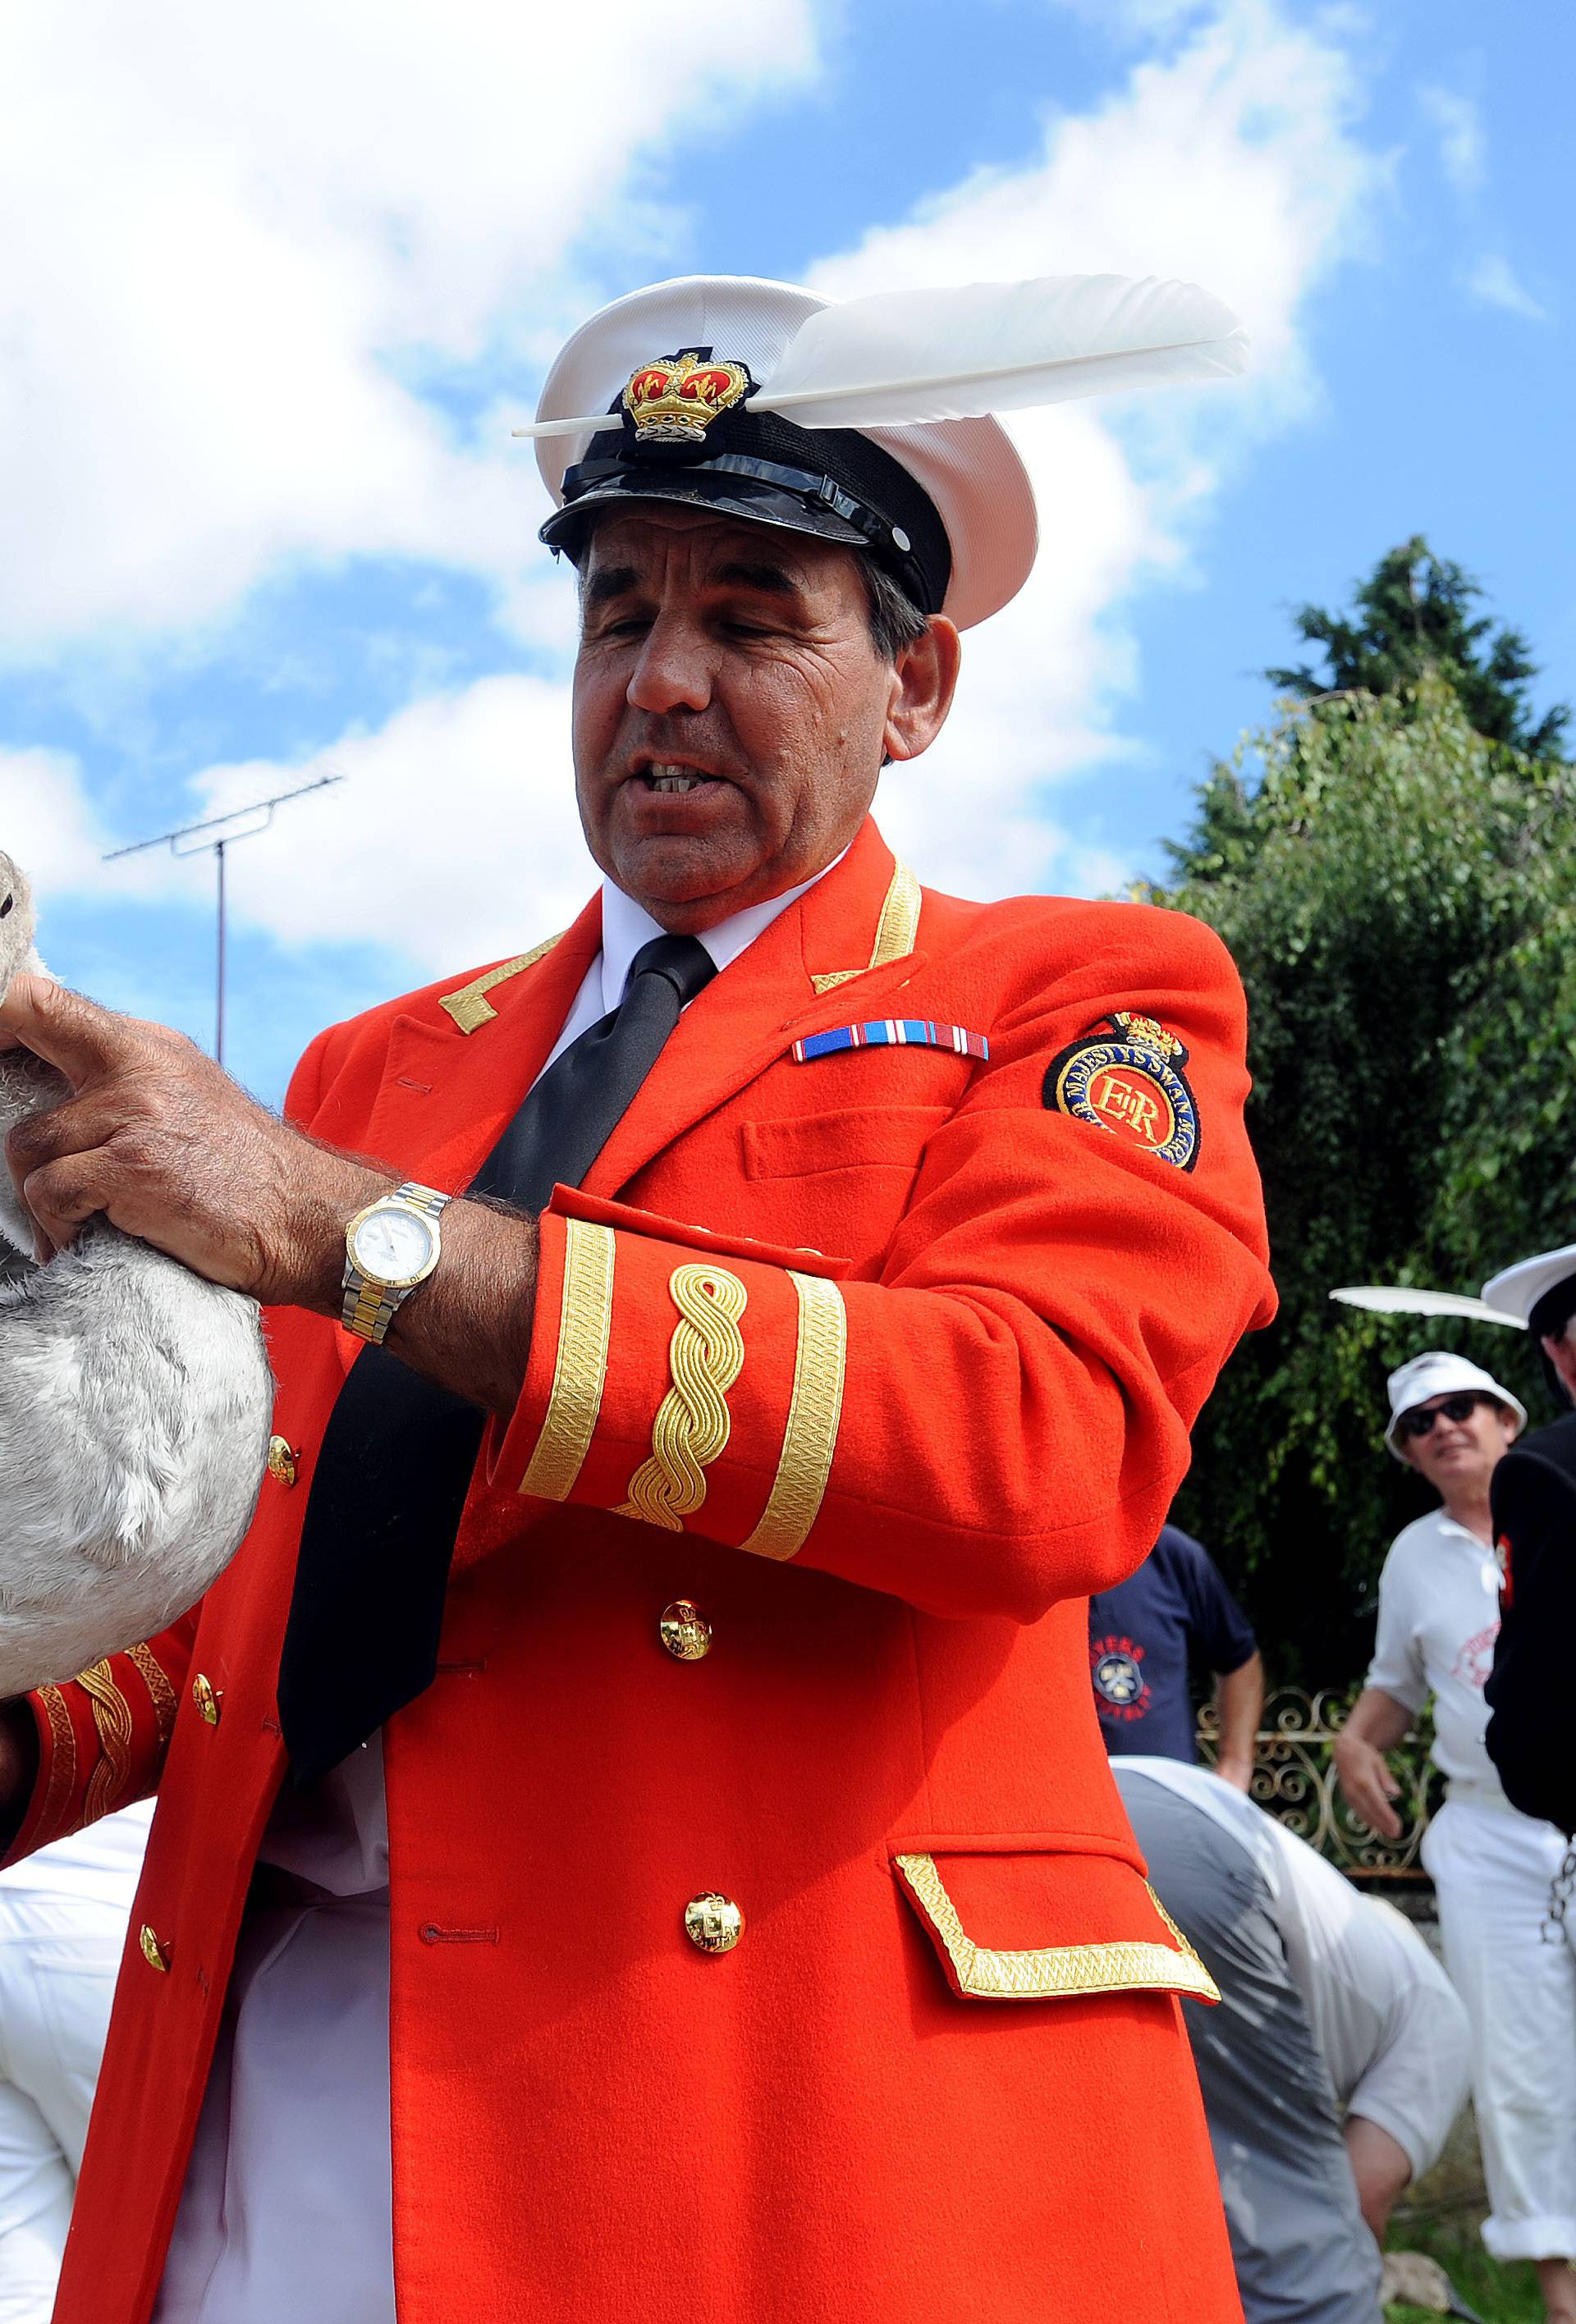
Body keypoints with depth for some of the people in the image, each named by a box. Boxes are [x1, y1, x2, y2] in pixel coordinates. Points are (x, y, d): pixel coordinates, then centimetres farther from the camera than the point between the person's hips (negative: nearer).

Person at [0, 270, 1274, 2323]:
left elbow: (1048, 1446, -18)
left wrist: (345, 1229, -20)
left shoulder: (1082, 1006, 1)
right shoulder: (382, 1069, 17)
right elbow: (255, 1560, 17)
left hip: (782, 2113, -4)